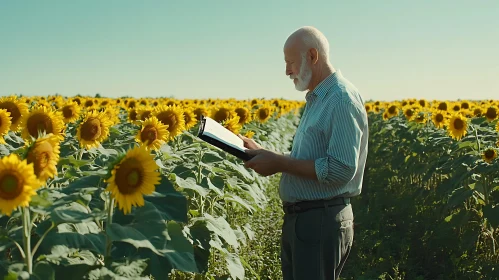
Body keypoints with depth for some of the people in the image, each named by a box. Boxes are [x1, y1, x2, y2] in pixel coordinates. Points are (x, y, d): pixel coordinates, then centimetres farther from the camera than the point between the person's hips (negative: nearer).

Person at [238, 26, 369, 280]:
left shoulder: (343, 99, -15)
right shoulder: (316, 101, 17)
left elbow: (340, 171, -23)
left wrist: (279, 163, -18)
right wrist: (262, 153, 9)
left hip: (322, 221, -10)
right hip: (298, 219, 10)